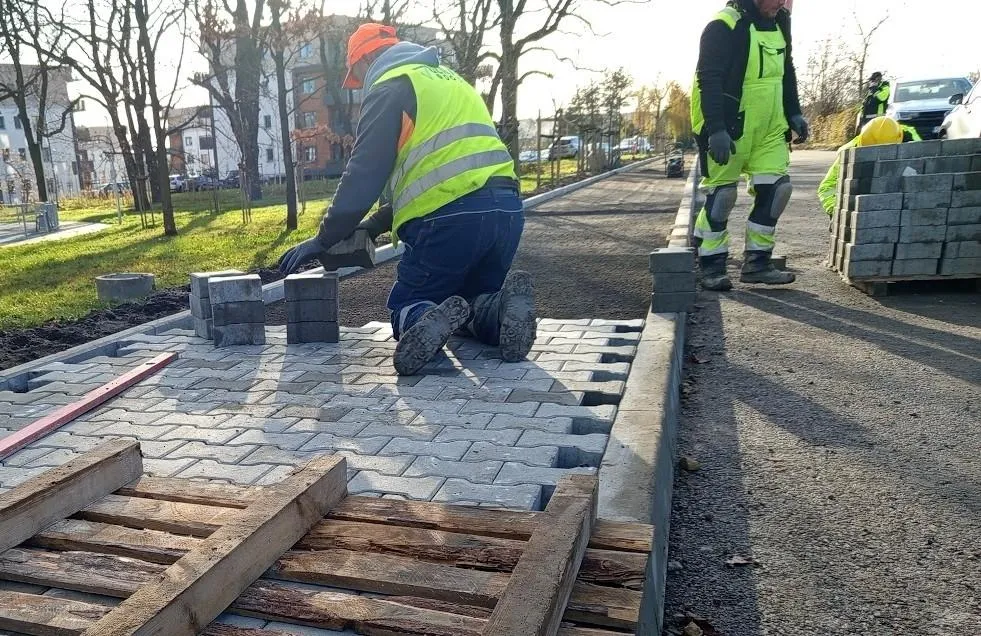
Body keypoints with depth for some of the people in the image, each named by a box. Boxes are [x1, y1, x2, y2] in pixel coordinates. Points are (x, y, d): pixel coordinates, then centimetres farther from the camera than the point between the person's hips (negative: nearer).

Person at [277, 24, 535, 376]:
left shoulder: (390, 86, 5)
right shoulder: (446, 79, 30)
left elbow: (365, 174, -2)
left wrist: (324, 239, 7)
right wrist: (375, 224, 28)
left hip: (451, 215, -7)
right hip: (506, 208, 7)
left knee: (406, 309, 10)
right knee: (471, 304, 22)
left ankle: (429, 320, -26)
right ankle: (501, 308, -12)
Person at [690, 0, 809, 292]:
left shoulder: (779, 24, 11)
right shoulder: (724, 26, -14)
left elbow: (786, 72, 21)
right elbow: (708, 80, -20)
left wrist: (794, 114, 14)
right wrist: (716, 130, -26)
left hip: (770, 128, 8)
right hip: (728, 130, -7)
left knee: (777, 188, 2)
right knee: (722, 194, -3)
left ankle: (756, 262, 12)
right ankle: (711, 266, 9)